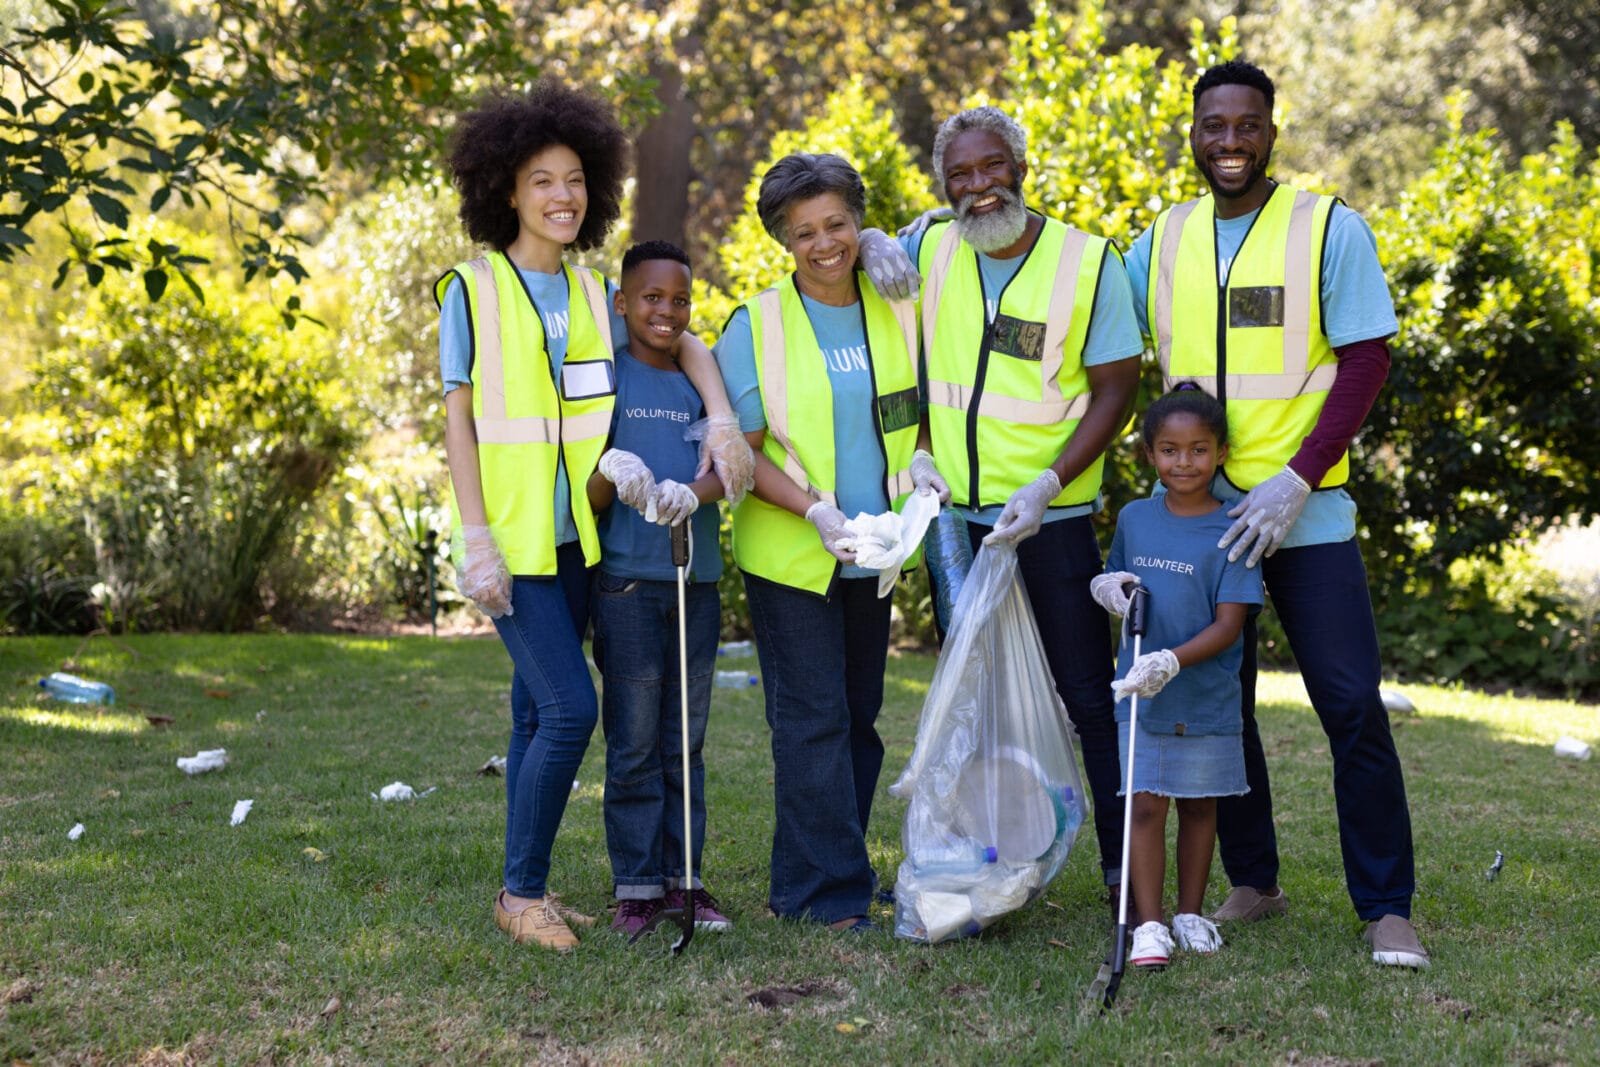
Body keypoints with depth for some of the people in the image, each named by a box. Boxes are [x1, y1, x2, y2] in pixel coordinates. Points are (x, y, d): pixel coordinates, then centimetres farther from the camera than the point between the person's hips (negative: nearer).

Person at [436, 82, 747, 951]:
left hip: (577, 539, 5)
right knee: (568, 709, -13)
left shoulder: (595, 295, 9)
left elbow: (684, 344, 13)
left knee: (538, 712, 10)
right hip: (512, 542, -5)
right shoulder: (473, 291, -3)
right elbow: (458, 422, -5)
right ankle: (524, 890, 0)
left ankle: (525, 891, 19)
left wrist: (722, 419, -7)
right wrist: (476, 539, -12)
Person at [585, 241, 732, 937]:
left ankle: (683, 878, 16)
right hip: (628, 580, -4)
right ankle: (637, 885, 6)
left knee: (686, 742, 9)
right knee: (634, 745, -1)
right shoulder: (605, 377, 0)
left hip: (698, 580, 4)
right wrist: (611, 474, -24)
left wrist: (692, 493, -23)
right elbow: (588, 501, -2)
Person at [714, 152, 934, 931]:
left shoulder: (897, 315, 5)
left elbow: (916, 415, 16)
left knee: (858, 718, 11)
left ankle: (811, 881, 23)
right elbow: (742, 452, -7)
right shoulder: (756, 326, -6)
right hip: (789, 556, -5)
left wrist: (919, 461, -7)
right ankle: (828, 894, -1)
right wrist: (814, 510, -21)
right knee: (811, 722, -7)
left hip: (872, 556, 5)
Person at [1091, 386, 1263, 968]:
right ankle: (1148, 925, -1)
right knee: (1144, 805, -4)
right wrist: (1109, 586, -3)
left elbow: (1228, 624, -13)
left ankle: (1190, 914, 25)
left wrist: (1172, 660, -26)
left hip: (1207, 698, -2)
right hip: (1139, 696, 2)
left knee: (1198, 805, 11)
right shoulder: (1134, 518, 5)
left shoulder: (1231, 531, -8)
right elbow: (1113, 578, 21)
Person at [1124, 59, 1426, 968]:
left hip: (1304, 512, -4)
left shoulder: (1330, 229, -3)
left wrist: (1295, 480, -16)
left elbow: (1366, 363, -7)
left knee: (1353, 704, -6)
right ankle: (1254, 883, 23)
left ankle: (1387, 908, 4)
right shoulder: (1164, 241, 8)